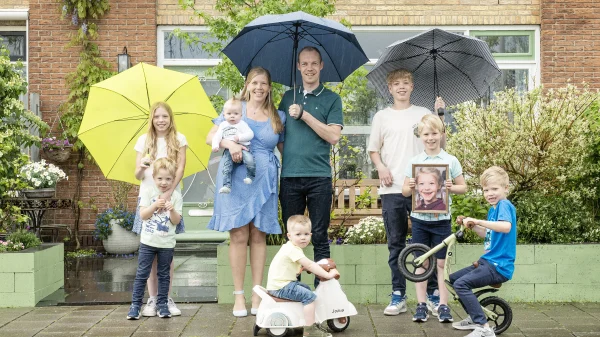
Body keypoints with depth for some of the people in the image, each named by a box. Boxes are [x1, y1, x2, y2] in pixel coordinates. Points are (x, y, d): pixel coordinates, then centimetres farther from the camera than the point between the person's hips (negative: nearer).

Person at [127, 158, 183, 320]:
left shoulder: (176, 196, 0)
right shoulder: (148, 193, 0)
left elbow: (176, 221, -3)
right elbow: (143, 215, -7)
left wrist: (172, 210, -21)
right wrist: (155, 205, -21)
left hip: (167, 244, 1)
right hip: (148, 241, -1)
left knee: (164, 275, 10)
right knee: (141, 274, 0)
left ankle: (162, 304, 19)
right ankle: (135, 305, 4)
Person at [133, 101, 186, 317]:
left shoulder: (178, 140, 5)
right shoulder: (144, 141, 8)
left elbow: (181, 168, -6)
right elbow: (138, 175, 5)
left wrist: (169, 191, -20)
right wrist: (141, 167, -19)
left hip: (170, 198, -1)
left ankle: (167, 299, 8)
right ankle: (152, 300, 6)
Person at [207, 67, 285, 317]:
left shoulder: (278, 117, 12)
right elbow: (210, 137, 4)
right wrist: (229, 143, -14)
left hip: (264, 181, 2)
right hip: (235, 179, -2)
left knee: (259, 235, 3)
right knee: (239, 235, -4)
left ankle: (257, 295, 8)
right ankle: (238, 296, 3)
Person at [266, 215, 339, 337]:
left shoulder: (292, 248, 12)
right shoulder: (293, 250, -21)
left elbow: (304, 265, 22)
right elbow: (309, 265, -24)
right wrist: (328, 274, -21)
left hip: (280, 283, 11)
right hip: (281, 287, -11)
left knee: (306, 289, 26)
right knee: (309, 296, -18)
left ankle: (312, 323, 34)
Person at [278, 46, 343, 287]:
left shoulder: (331, 99, 4)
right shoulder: (288, 98, 15)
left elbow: (333, 136, -8)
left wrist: (304, 115, -11)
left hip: (319, 177, -3)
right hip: (289, 176, 3)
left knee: (319, 236, 1)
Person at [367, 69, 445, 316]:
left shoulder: (423, 114, 10)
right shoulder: (382, 116, 12)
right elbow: (373, 150, 14)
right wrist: (380, 166, -4)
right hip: (392, 189, 1)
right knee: (396, 243, 5)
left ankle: (433, 294, 7)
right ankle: (398, 296, 11)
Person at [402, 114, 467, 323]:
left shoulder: (451, 161, 0)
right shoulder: (414, 162, 3)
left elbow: (463, 188, 5)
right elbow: (405, 191, 6)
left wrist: (451, 187, -15)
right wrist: (410, 187, -15)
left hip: (441, 219, -1)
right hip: (419, 219, 1)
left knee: (442, 262, 4)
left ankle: (443, 306, 10)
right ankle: (421, 305, 13)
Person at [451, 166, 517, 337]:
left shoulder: (504, 205, -14)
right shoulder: (492, 209, 15)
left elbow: (506, 227, -35)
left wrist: (478, 221, -33)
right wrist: (472, 226, 9)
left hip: (499, 266, -10)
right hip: (488, 261, 10)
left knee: (461, 283, -24)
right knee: (453, 278, 16)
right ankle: (474, 318, 25)